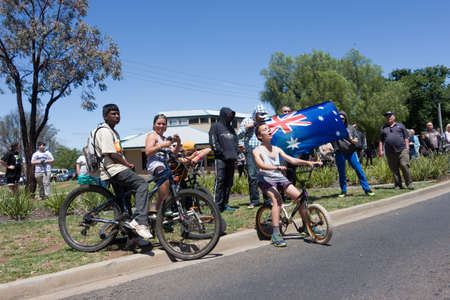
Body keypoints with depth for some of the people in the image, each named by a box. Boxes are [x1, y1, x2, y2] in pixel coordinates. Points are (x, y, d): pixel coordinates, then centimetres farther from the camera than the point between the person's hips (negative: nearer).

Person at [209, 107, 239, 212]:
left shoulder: (230, 128, 23)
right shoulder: (215, 126, 2)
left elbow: (236, 140, 26)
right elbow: (213, 142, -6)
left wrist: (235, 153, 10)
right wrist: (222, 152, -11)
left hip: (231, 159, 7)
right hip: (220, 159, -7)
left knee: (229, 182, 6)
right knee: (220, 181, -12)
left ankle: (225, 204, 12)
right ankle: (217, 205, -11)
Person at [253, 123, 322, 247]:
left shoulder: (277, 149, 17)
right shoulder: (257, 151, -1)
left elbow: (291, 159, 7)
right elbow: (260, 165, -20)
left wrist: (308, 162, -7)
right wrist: (276, 168, -39)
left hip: (280, 178, 5)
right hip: (266, 179, -5)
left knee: (300, 197, -10)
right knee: (276, 199, -32)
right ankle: (276, 234, -33)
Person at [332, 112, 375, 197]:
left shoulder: (351, 128, 10)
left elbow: (357, 141, 11)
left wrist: (352, 140, -12)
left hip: (351, 152, 1)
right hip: (339, 153, -1)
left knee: (359, 170, -2)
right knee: (341, 173, 5)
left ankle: (367, 189, 5)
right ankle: (343, 191, 17)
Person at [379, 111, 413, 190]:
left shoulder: (400, 126, 15)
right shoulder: (383, 128, 19)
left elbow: (406, 137, 11)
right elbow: (381, 141, 17)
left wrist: (407, 147, 1)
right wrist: (380, 151, 7)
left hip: (402, 150, -2)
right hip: (390, 153, 2)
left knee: (404, 166, -12)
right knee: (394, 170, 2)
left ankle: (409, 183, -2)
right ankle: (397, 185, 10)